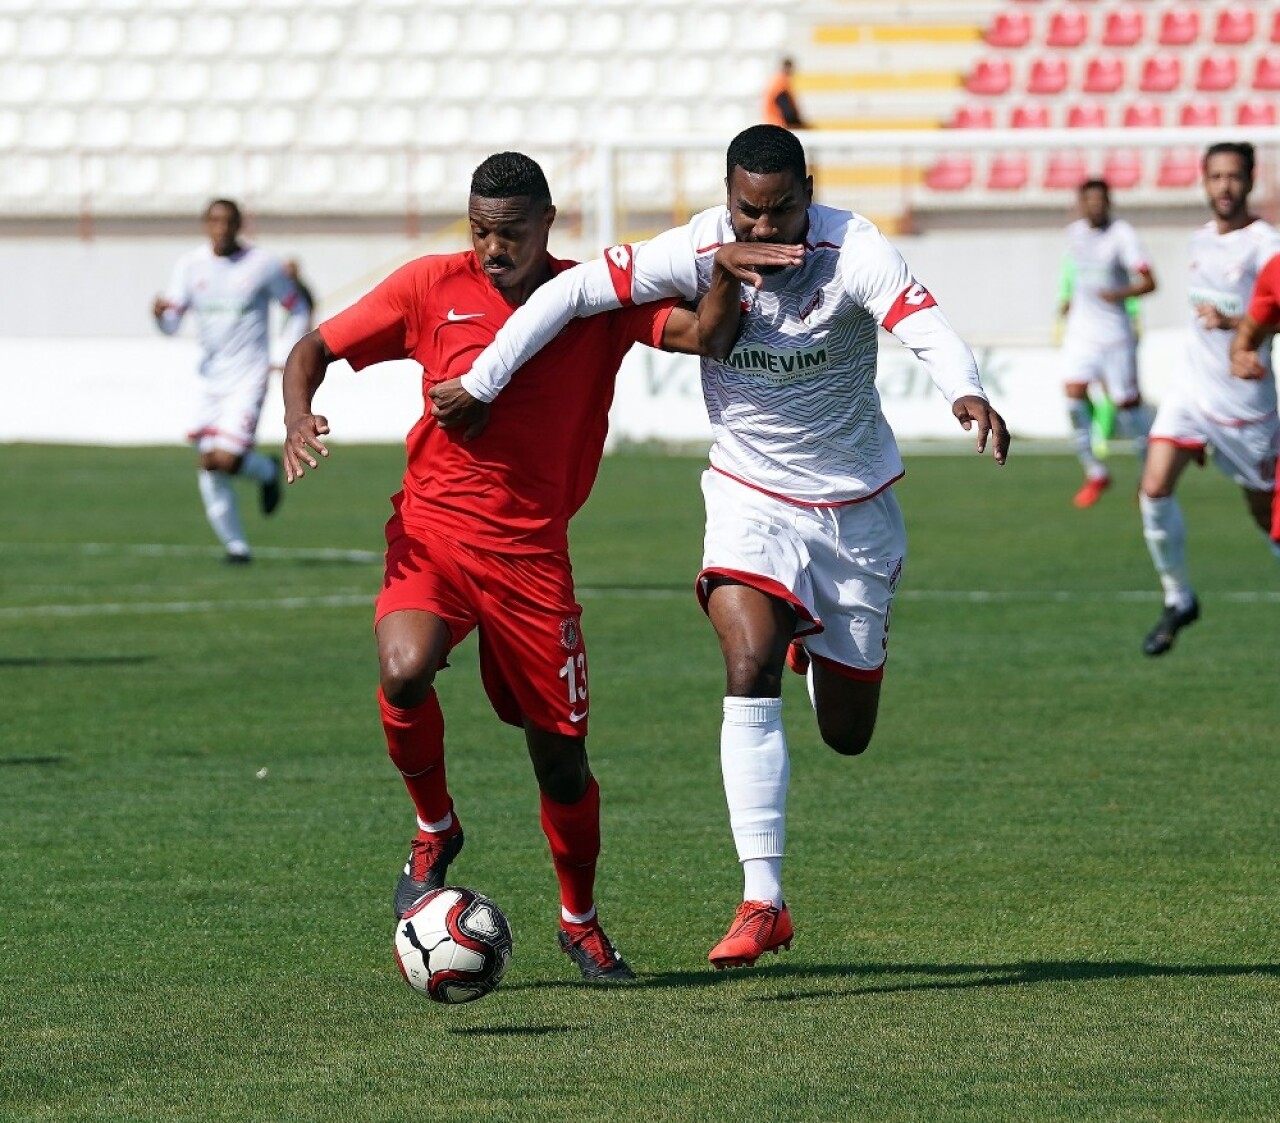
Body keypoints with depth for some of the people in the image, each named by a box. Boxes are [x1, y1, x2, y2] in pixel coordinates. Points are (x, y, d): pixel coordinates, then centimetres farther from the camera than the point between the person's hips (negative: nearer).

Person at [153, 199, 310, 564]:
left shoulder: (263, 265, -5)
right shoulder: (190, 266, 3)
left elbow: (299, 310, 7)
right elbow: (171, 324, -1)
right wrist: (161, 312, -24)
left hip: (248, 379, -4)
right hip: (210, 379, 4)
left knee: (226, 460, -17)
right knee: (208, 466, 1)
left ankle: (266, 471, 17)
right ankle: (234, 543, 15)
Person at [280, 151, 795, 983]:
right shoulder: (433, 287, 0)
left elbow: (707, 338, -10)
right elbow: (315, 349, 7)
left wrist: (726, 282, -30)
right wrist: (299, 416, -13)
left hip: (532, 552, 1)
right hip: (432, 529, -1)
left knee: (561, 751, 3)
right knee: (405, 672, -30)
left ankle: (581, 921, 29)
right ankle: (435, 831, 0)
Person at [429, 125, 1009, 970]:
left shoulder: (853, 253, -22)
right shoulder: (698, 253, -17)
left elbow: (923, 322, -39)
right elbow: (571, 293, -13)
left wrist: (966, 392, -60)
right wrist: (480, 385, -14)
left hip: (855, 507, 0)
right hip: (751, 497, 0)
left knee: (847, 735, 9)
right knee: (749, 672, -25)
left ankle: (818, 635, 48)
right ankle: (764, 901, -23)